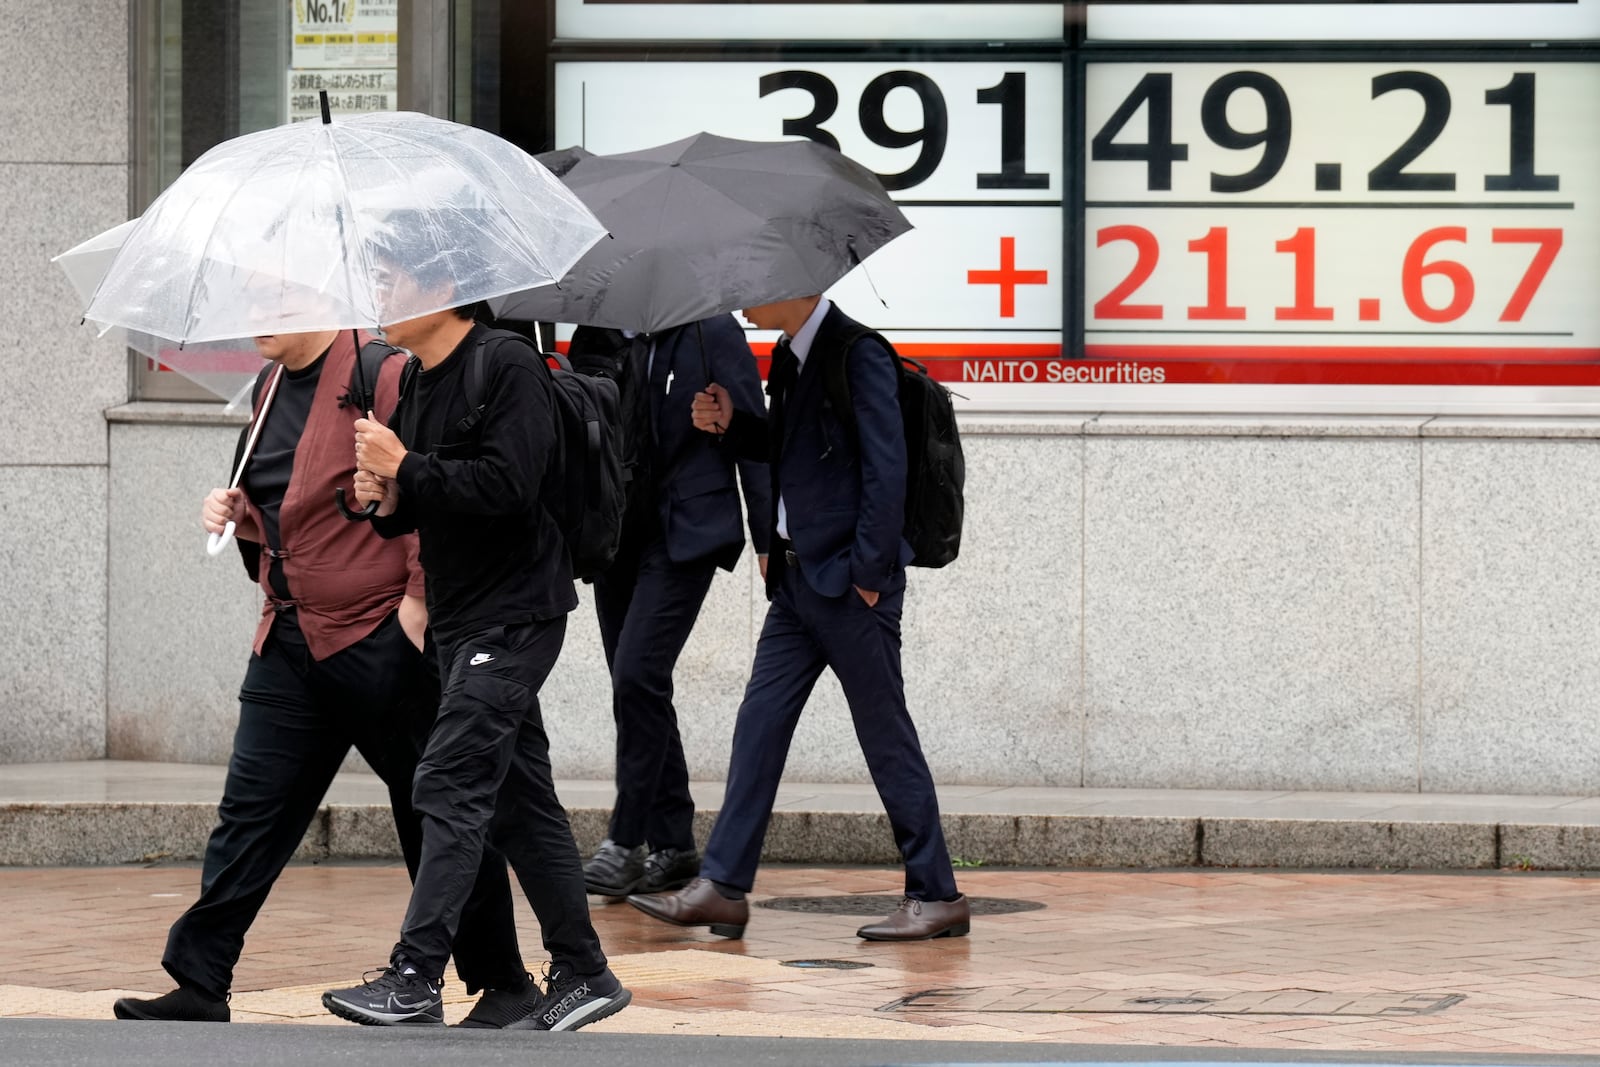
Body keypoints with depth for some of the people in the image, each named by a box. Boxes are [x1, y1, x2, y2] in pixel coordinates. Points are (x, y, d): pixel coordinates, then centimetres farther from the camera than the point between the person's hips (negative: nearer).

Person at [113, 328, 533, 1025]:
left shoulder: (379, 373, -14)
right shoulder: (273, 386, 14)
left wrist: (418, 602, -20)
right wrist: (240, 515, 6)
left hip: (381, 640, -8)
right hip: (291, 641, 8)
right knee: (250, 811, 4)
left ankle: (501, 986, 12)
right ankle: (199, 982, 5)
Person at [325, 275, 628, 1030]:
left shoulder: (506, 365, -13)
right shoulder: (415, 388, 13)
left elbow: (507, 486, -24)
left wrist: (407, 468, -19)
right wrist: (387, 500, -2)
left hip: (514, 612, -9)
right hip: (461, 615, 9)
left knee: (451, 785, -14)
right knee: (517, 797, 11)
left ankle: (416, 976, -16)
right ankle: (581, 973, 16)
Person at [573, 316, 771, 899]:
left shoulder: (711, 331, -5)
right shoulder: (598, 335, 8)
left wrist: (767, 539, -6)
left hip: (683, 535, -6)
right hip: (616, 535, 6)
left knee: (638, 676, -16)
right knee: (637, 687, 8)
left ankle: (627, 840, -10)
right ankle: (672, 844, 17)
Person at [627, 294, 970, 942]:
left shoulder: (857, 355, -15)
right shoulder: (790, 355, 12)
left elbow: (885, 469, -19)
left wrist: (869, 573, -18)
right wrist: (732, 424, 6)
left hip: (849, 580, -9)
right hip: (798, 575, 9)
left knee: (886, 736, -2)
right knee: (760, 724, 6)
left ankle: (937, 896, 7)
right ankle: (722, 888, 8)